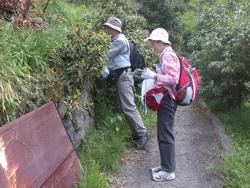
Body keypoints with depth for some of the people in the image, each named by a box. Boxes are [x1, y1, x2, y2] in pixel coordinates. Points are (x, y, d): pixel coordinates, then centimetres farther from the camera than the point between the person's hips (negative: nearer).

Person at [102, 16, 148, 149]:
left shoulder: (120, 40, -13)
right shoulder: (115, 40, 18)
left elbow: (108, 55, -13)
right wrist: (107, 69, 1)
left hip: (123, 75, -10)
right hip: (119, 76, 10)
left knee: (128, 106, -11)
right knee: (125, 106, 12)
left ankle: (142, 133, -6)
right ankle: (137, 133, 19)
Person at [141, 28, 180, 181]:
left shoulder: (168, 55, -14)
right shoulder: (166, 55, 16)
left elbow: (173, 79, -21)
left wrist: (154, 76, -21)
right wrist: (153, 74, 11)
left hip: (167, 100, -10)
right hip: (165, 99, 10)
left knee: (166, 135, -3)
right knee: (163, 134, 15)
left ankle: (168, 171, 7)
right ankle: (165, 165, 26)